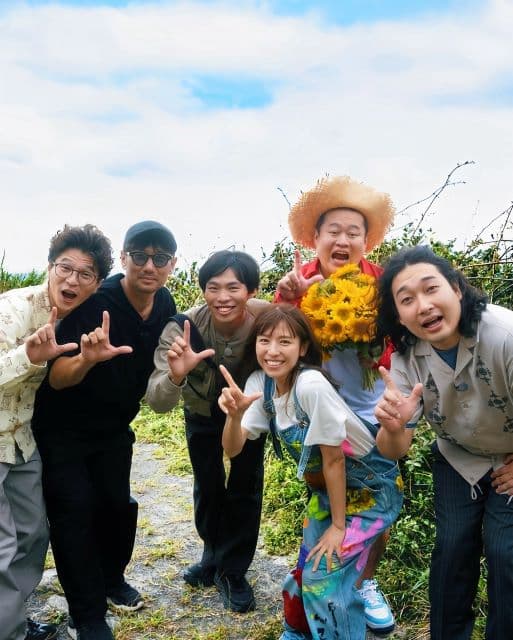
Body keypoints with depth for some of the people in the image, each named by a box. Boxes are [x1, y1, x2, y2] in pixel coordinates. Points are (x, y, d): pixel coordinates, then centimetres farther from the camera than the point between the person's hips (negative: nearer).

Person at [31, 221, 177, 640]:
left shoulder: (165, 306, -8)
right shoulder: (94, 302, -27)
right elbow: (57, 379, -29)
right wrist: (88, 358, -50)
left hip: (114, 428, 5)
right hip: (62, 428, -5)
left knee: (117, 504, 9)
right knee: (74, 510, -4)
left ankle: (111, 579, 35)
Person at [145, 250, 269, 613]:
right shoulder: (184, 327, -35)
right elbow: (158, 403, -36)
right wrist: (175, 375, -58)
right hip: (202, 412, 1)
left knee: (245, 488, 4)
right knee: (208, 487, 14)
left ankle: (233, 571, 27)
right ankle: (214, 555, 41)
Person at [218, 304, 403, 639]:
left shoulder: (311, 385, -32)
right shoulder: (260, 382, -11)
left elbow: (334, 459, -23)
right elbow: (233, 449, -13)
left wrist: (338, 525, -14)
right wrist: (235, 414, -34)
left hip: (370, 489, -6)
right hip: (327, 488, 6)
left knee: (326, 576, -9)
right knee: (306, 570, 14)